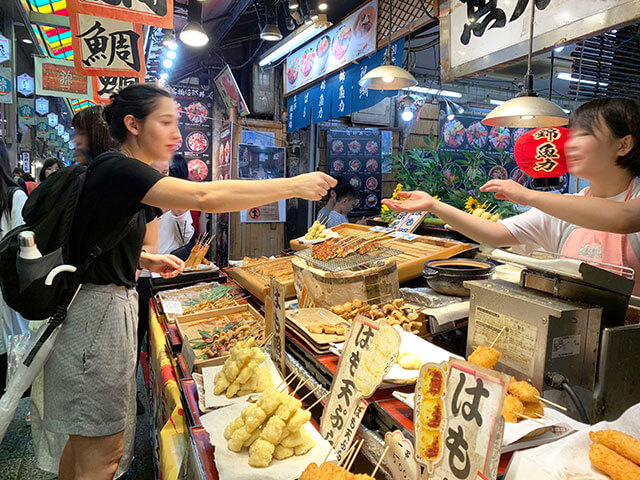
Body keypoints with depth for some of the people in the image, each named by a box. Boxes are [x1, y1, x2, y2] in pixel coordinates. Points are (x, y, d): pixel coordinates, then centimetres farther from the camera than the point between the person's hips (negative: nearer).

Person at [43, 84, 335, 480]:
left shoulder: (119, 172, 12)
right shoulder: (117, 169, -20)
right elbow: (204, 196, -33)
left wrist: (145, 260, 5)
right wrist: (294, 186, -30)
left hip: (112, 306, 10)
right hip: (99, 312, -10)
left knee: (84, 441, 22)